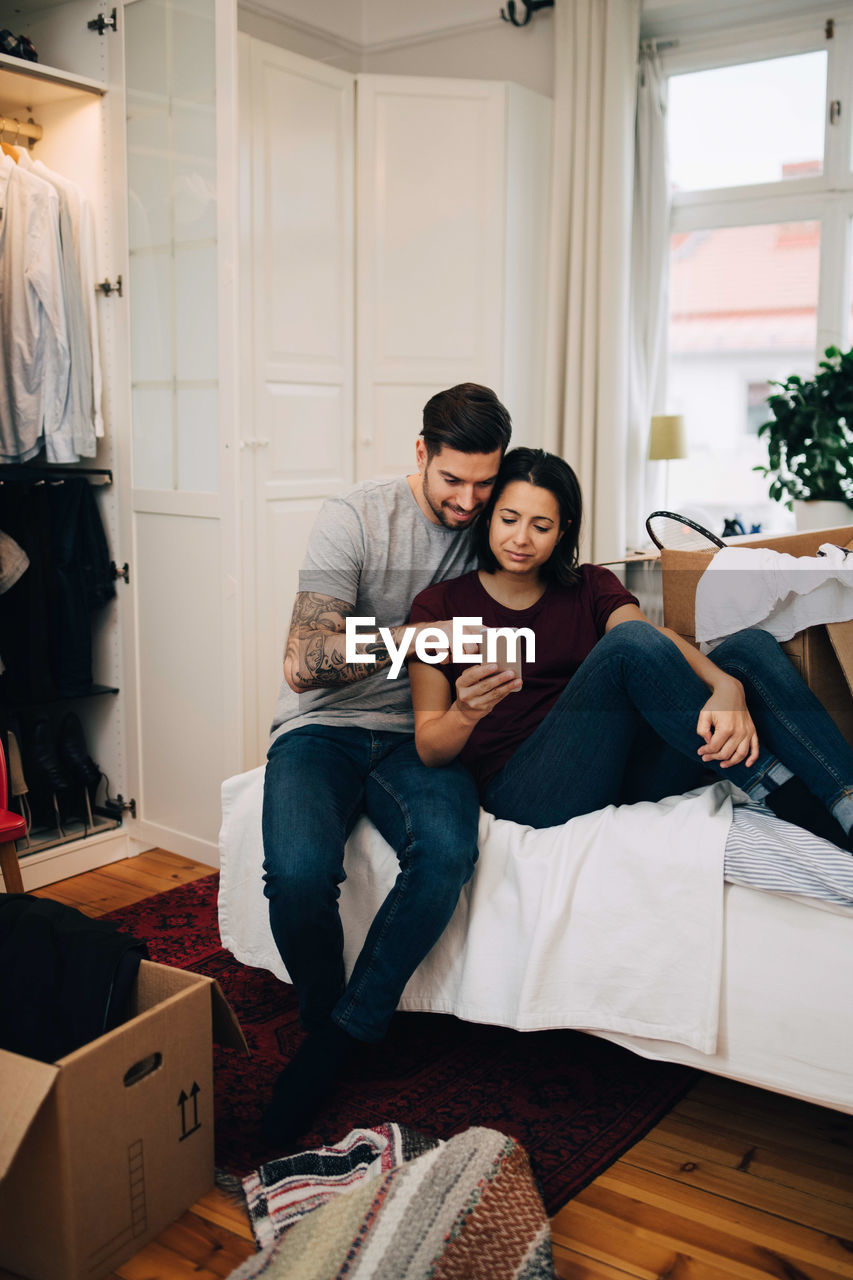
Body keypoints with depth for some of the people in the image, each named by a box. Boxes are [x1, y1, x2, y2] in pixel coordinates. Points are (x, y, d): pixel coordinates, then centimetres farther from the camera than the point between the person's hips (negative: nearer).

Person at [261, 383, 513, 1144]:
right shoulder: (356, 517, -9)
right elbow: (301, 665, -16)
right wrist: (407, 639, -28)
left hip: (415, 735, 3)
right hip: (323, 729, -2)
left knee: (447, 850, -31)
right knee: (301, 870, -31)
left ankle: (339, 1041, -11)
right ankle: (323, 1020, 2)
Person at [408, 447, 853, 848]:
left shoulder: (590, 587, 16)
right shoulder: (439, 605, 6)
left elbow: (663, 638, -6)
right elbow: (429, 750, 0)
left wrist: (726, 687, -28)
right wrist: (465, 713, -25)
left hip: (622, 775, 5)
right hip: (522, 792, -4)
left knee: (751, 645, -12)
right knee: (630, 643, -28)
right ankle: (781, 795, -23)